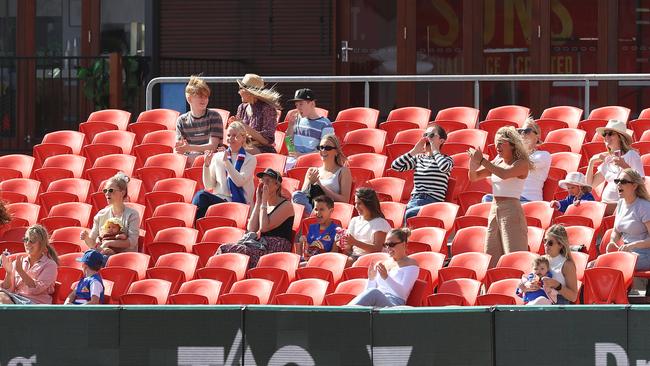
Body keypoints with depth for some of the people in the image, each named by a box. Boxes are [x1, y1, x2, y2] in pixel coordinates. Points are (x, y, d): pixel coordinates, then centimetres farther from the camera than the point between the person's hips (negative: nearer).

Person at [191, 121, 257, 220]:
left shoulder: (250, 159, 6)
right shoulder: (217, 157, 15)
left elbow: (240, 182, -8)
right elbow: (209, 186, 13)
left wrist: (226, 162, -12)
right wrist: (207, 165, -2)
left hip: (239, 203, -4)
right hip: (219, 198, 4)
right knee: (201, 195, -32)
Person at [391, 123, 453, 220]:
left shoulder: (446, 159, 9)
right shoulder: (418, 158, 22)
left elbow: (444, 167, -18)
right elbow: (395, 166, 11)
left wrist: (434, 150, -1)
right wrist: (414, 151, 8)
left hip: (433, 202, -4)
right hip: (414, 201, 4)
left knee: (408, 214, -34)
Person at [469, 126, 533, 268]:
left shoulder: (521, 163, -6)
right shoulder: (497, 162, 14)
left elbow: (504, 174, -24)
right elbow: (473, 177, 14)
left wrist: (482, 161, -20)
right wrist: (473, 163, -7)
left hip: (511, 210, -7)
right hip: (494, 210, 7)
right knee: (492, 257, 4)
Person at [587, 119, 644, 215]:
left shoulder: (631, 155, -2)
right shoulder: (608, 159, 17)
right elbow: (590, 184, 19)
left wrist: (624, 166, -22)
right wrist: (592, 162, 7)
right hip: (606, 203, 6)